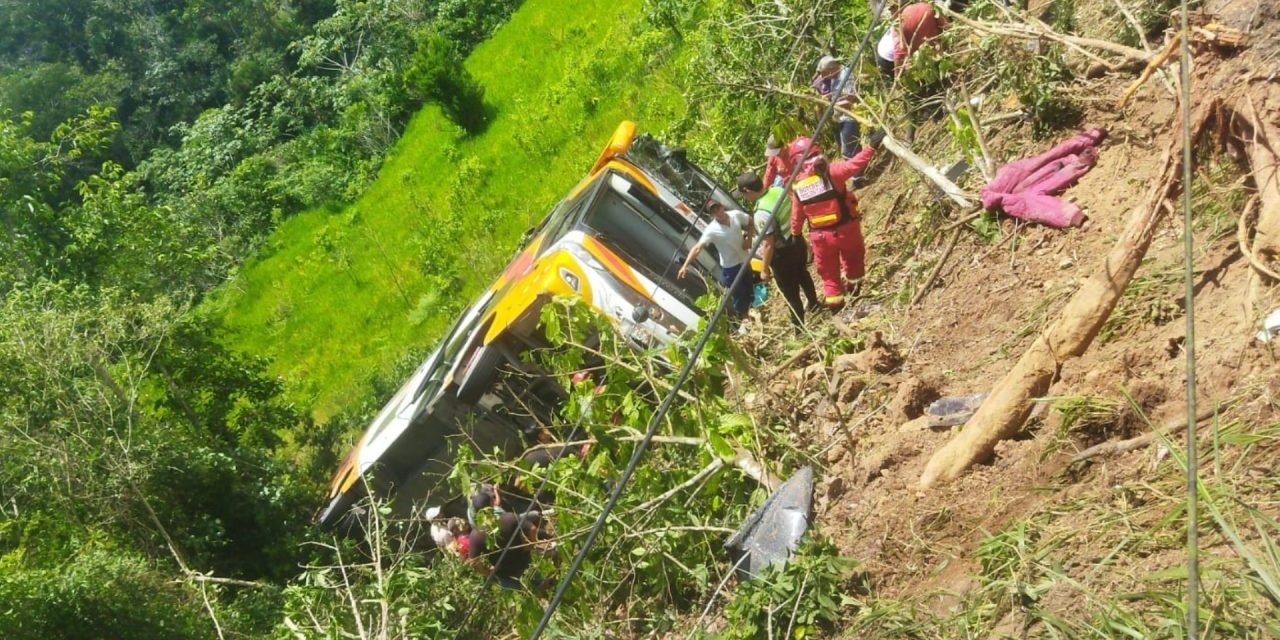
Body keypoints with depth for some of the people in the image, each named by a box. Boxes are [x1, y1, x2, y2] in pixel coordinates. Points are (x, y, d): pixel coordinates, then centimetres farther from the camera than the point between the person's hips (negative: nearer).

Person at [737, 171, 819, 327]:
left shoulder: (762, 214, -32)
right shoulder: (779, 190, -9)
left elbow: (768, 245, -27)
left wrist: (764, 269, -16)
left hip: (783, 253, -8)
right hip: (798, 242, 8)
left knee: (790, 292, 12)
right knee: (802, 275, 34)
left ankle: (798, 325, 28)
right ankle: (814, 304, 58)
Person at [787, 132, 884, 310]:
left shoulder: (797, 186, -6)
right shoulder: (830, 171, -18)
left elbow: (797, 215, 4)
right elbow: (855, 164, -31)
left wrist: (795, 234, 18)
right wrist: (871, 146, -32)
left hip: (820, 235, 2)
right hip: (846, 228, -1)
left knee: (828, 271, 18)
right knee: (853, 258, 29)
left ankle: (835, 304, 23)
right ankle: (854, 286, 46)